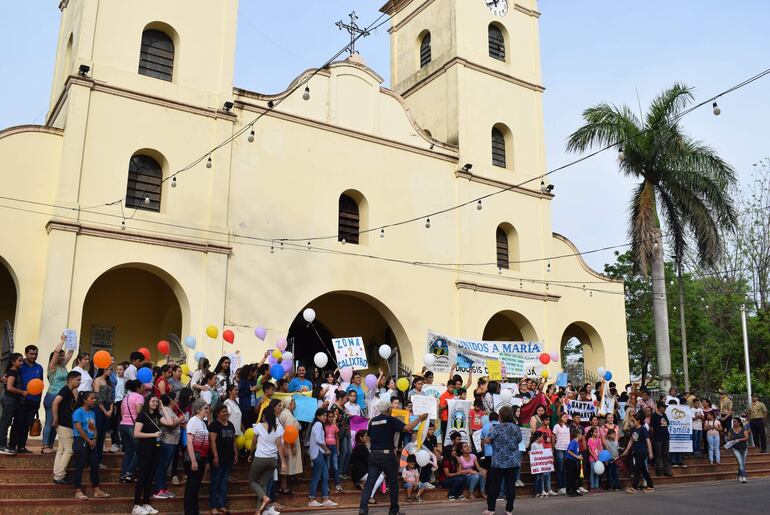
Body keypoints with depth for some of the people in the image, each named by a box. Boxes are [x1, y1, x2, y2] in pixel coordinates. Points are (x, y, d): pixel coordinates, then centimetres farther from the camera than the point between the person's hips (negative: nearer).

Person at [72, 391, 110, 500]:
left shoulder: (92, 413, 13)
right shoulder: (78, 412, -9)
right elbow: (79, 429, -16)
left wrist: (94, 440, -1)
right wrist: (89, 440, -10)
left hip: (91, 443, 8)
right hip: (80, 442, -7)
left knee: (95, 465, 7)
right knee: (80, 466, -4)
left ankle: (97, 490, 13)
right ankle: (78, 491, 1)